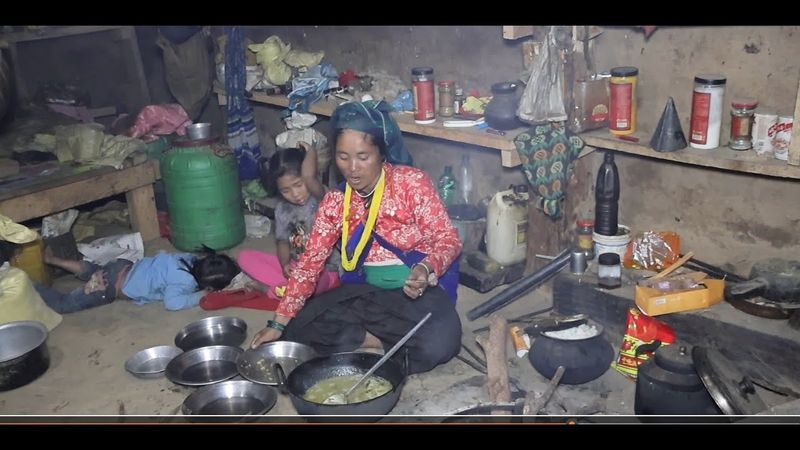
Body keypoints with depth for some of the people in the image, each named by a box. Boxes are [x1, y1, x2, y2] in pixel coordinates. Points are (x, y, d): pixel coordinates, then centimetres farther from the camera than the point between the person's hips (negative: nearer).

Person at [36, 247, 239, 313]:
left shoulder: (194, 260, -11)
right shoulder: (186, 282, -32)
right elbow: (172, 303, -48)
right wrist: (201, 295, -34)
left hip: (124, 269, 8)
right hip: (114, 286, -8)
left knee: (92, 272, 38)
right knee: (63, 304, 6)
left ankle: (51, 259, 46)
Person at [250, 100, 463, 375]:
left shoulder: (412, 182, -13)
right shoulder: (334, 201, 0)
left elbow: (448, 238, -12)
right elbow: (310, 262, 0)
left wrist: (426, 269, -36)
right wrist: (279, 323, -6)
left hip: (419, 289, -4)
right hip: (365, 291, 4)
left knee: (440, 342, -34)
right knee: (300, 328, -14)